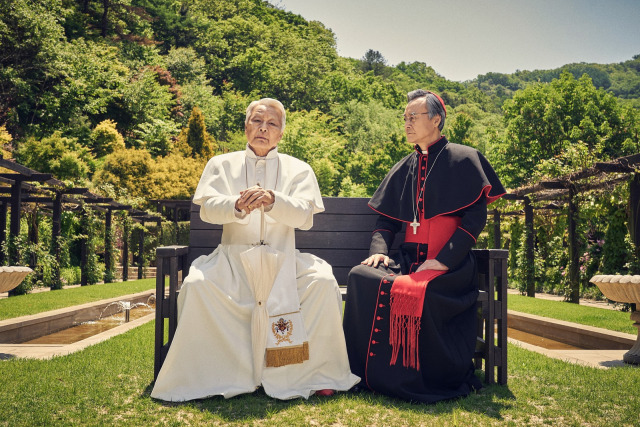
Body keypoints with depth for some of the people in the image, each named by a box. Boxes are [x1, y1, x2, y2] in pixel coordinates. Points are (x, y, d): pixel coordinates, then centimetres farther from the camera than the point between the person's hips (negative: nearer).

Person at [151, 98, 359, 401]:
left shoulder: (298, 169, 12)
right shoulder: (222, 164, 14)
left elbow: (304, 216, -5)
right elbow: (208, 208, -3)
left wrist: (273, 200, -27)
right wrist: (237, 205, -26)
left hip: (283, 261, 0)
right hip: (233, 258, 0)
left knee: (323, 281, -26)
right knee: (197, 283, -28)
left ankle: (316, 373, -11)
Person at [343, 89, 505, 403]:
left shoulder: (463, 160, 2)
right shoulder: (404, 168, 19)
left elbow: (475, 218, -7)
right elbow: (386, 220, 18)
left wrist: (443, 260, -17)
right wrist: (379, 250, -4)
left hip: (449, 265, -5)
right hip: (409, 259, 5)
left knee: (418, 292, -36)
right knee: (361, 276, -22)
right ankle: (366, 373, -13)